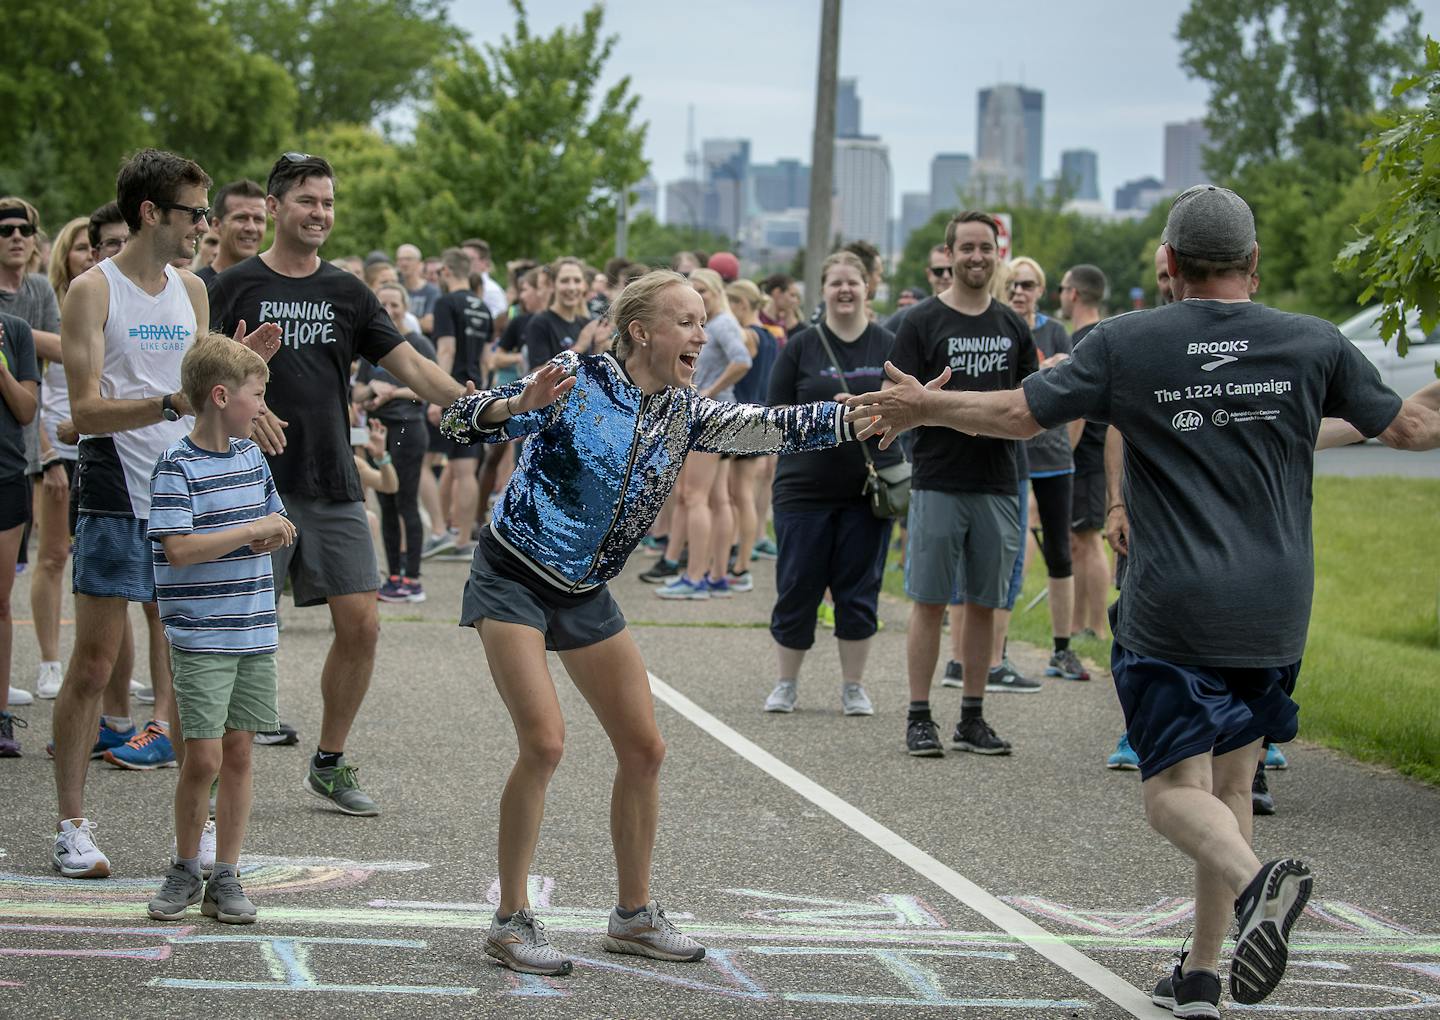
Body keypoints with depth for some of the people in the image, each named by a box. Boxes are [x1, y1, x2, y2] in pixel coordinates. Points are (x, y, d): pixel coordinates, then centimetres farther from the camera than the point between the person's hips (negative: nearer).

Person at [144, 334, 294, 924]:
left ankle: (225, 877, 13)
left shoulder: (250, 455, 11)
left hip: (255, 633, 6)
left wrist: (276, 534, -1)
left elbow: (276, 521, 23)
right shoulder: (177, 467, -11)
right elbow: (180, 548, -20)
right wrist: (253, 529, -17)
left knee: (239, 753, 7)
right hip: (201, 637, -6)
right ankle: (184, 870, 12)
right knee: (203, 758, -8)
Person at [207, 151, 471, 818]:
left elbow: (412, 367, 8)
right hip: (260, 486, -4)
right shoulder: (236, 287, 0)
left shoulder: (347, 293, 11)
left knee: (361, 624, 0)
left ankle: (330, 763, 15)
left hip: (335, 488, 4)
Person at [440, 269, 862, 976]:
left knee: (643, 749, 5)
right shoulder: (574, 382, -16)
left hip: (585, 595, 7)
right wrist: (520, 406, -43)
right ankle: (511, 921, -6)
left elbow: (774, 428, -2)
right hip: (513, 578, -7)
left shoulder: (685, 414, 2)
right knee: (544, 744, -18)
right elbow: (465, 422, -21)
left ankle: (634, 916, 19)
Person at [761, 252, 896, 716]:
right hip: (805, 487, -1)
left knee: (859, 591, 5)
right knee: (796, 590, 3)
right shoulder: (800, 347, 3)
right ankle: (786, 683, 18)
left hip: (868, 488, 1)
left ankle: (853, 687, 16)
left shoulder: (888, 346, 5)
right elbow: (778, 416, 2)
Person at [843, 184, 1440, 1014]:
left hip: (1171, 611, -3)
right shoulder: (1315, 344, 0)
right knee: (1231, 781, 14)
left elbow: (1020, 413, -1)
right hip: (1276, 609, 3)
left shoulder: (1127, 345, -5)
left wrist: (922, 408, 15)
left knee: (1176, 788, -1)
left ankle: (1255, 881, -32)